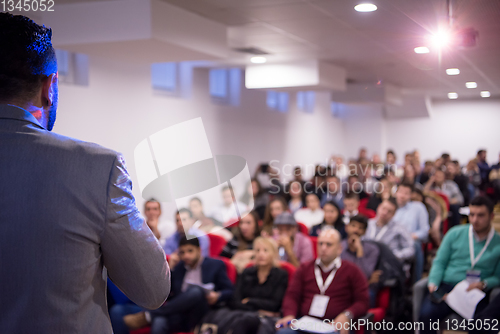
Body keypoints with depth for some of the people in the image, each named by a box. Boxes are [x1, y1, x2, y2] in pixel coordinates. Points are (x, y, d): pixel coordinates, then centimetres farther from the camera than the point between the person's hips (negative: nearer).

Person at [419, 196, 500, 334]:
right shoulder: (455, 233, 11)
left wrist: (483, 284, -11)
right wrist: (433, 284, -7)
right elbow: (439, 262, 11)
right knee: (426, 314, -30)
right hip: (446, 288, 1)